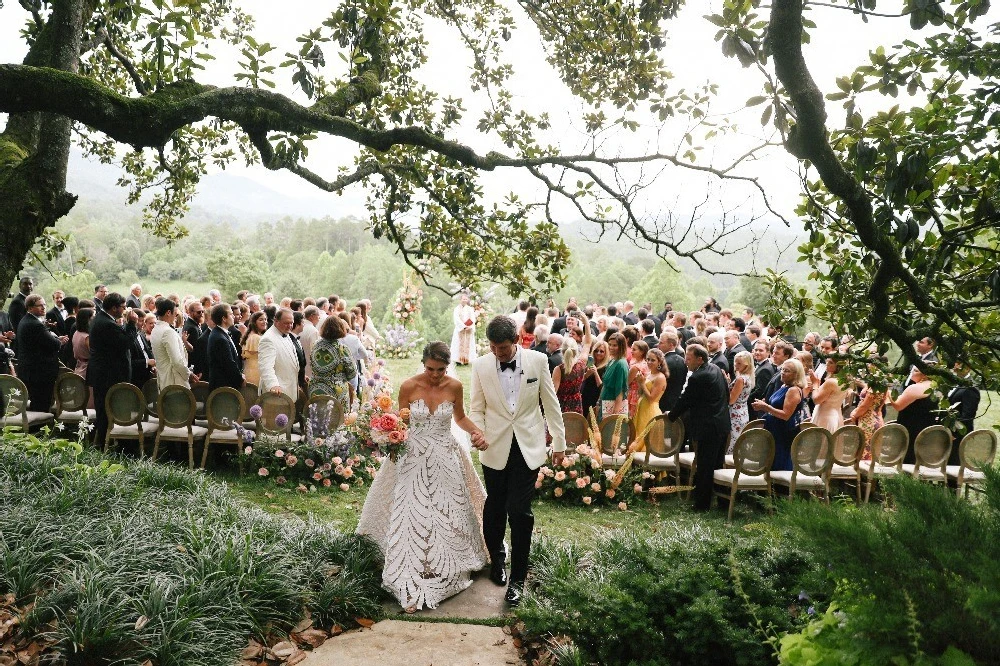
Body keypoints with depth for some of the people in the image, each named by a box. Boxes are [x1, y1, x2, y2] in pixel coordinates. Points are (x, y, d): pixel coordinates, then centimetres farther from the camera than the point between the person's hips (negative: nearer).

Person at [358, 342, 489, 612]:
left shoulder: (455, 386, -5)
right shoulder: (409, 386, -10)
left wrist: (477, 431, -7)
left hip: (445, 459, 2)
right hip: (414, 458, -1)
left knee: (448, 516, 8)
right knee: (412, 519, -3)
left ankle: (449, 573, 29)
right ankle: (412, 589, 3)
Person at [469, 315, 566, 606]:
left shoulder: (538, 361, -6)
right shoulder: (481, 366, -5)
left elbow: (551, 403, 2)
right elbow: (477, 408, 3)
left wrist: (559, 442, 5)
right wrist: (477, 432, -16)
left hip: (528, 447, -1)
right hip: (495, 448, 1)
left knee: (520, 512, -4)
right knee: (495, 509, 14)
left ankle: (518, 578, 10)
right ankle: (496, 560, 39)